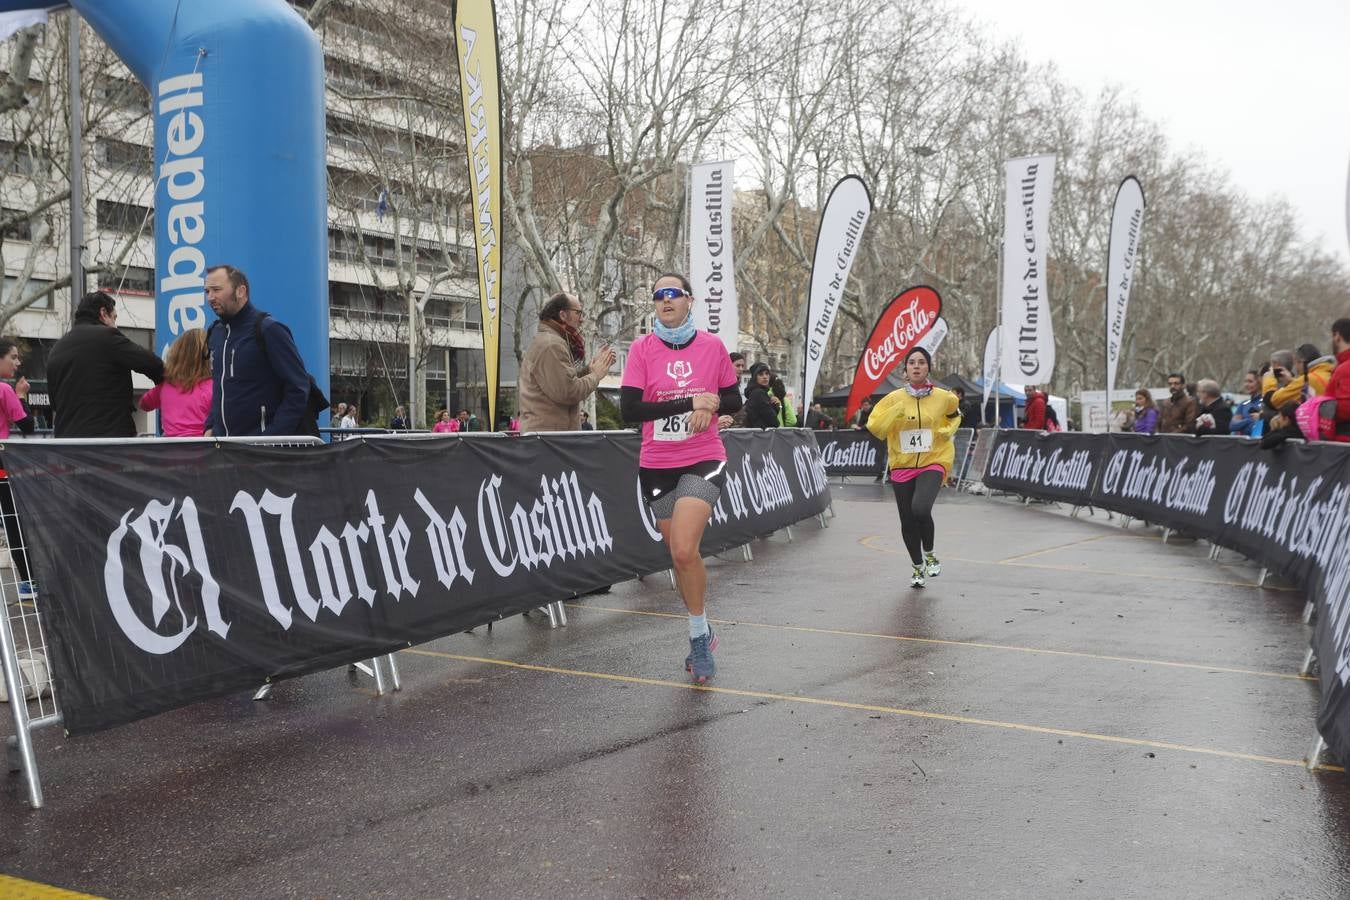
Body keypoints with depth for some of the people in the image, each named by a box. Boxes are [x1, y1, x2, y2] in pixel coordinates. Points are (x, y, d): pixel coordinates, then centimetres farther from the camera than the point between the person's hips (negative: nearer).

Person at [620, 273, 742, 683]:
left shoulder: (712, 345, 0)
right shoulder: (642, 349, -2)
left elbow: (734, 399, 10)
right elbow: (628, 409, -12)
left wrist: (712, 404, -13)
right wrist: (689, 402, -18)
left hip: (703, 460, -2)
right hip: (656, 465, 2)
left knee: (684, 551, -19)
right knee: (678, 553, 11)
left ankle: (699, 635, 1)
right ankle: (702, 634, 30)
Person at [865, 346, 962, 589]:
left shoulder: (943, 397, -1)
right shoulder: (894, 398, -2)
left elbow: (954, 416, 22)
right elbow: (874, 426, -7)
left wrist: (948, 431, 3)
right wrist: (895, 413, -20)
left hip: (933, 462, -2)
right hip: (902, 466, 2)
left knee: (920, 509, -27)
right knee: (907, 522, 8)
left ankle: (929, 554, 2)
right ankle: (918, 567, 33)